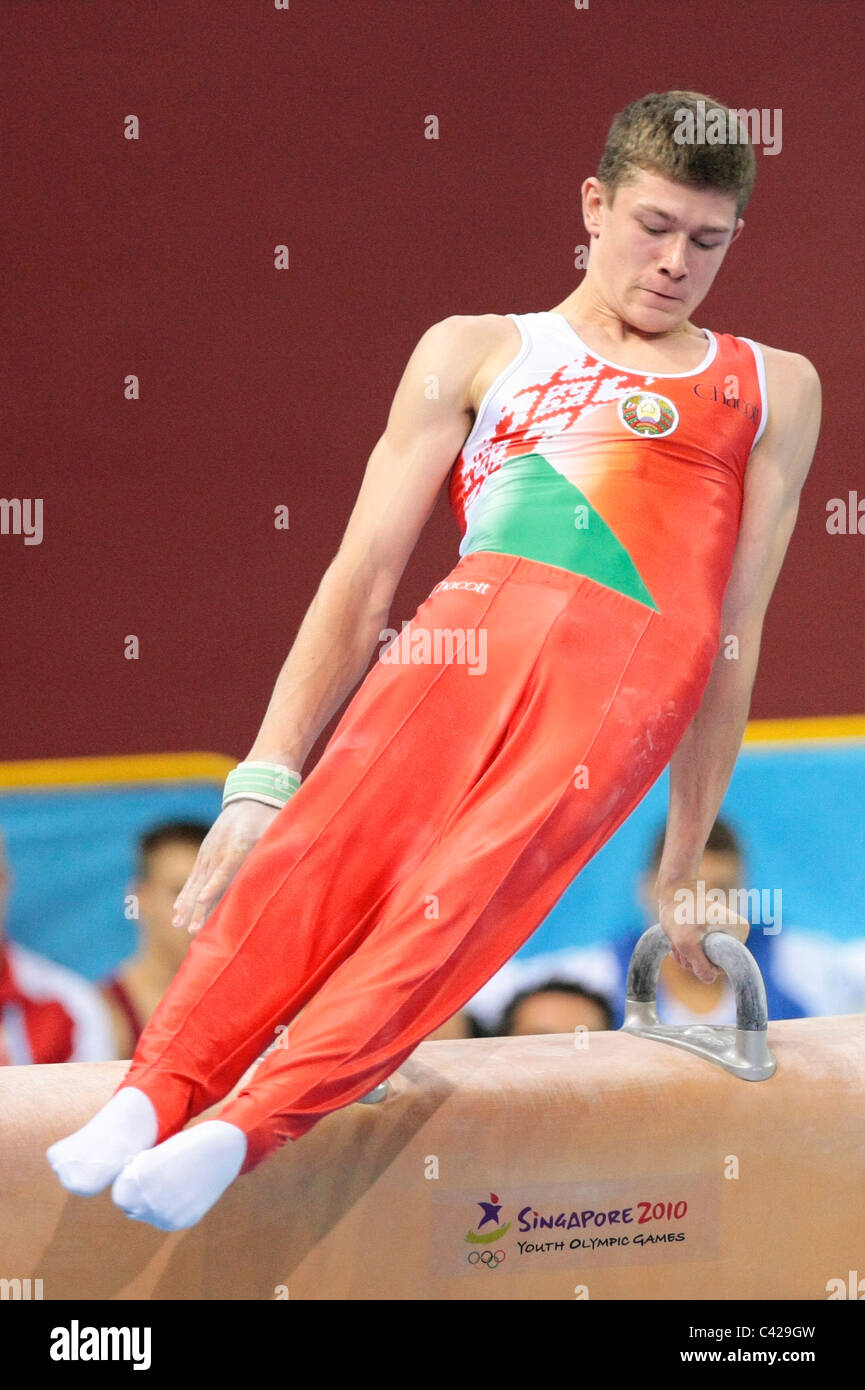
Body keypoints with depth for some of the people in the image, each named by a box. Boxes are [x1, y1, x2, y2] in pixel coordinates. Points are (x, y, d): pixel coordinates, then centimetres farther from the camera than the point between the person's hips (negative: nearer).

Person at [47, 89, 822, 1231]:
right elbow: (362, 578, 15)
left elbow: (738, 633, 22)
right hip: (478, 617, 1)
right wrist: (263, 777, 3)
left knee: (466, 885, -28)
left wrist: (686, 862, 19)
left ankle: (249, 1124, -45)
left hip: (638, 657, -1)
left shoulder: (771, 388, 26)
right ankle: (154, 1093, -42)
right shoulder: (477, 352, 24)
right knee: (324, 846, -27)